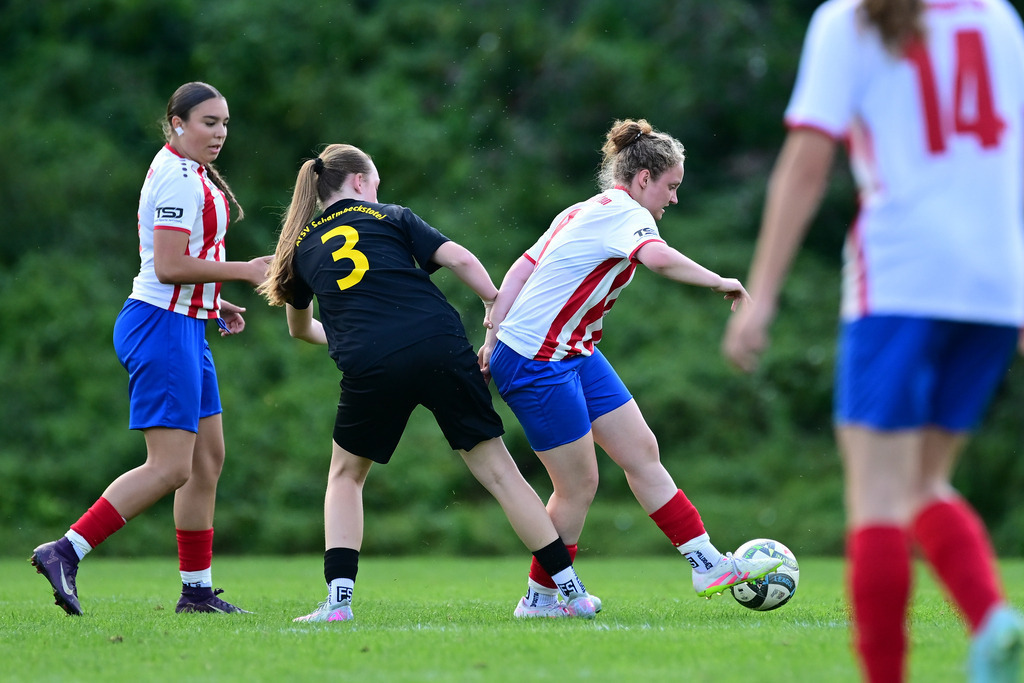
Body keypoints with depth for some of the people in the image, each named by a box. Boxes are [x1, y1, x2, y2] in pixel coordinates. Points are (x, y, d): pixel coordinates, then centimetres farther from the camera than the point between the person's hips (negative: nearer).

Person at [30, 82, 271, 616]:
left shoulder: (189, 173, 18)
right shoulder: (179, 178, -15)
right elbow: (168, 267, -22)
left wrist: (215, 303, 16)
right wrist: (243, 271, -16)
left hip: (184, 326, 11)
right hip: (163, 327, -11)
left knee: (208, 458, 11)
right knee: (171, 467, -14)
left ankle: (197, 591, 15)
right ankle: (64, 553, -15)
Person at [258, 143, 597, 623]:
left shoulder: (302, 246, 23)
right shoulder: (390, 218, 18)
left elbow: (299, 328, 40)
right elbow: (458, 259, 2)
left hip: (368, 367, 0)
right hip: (440, 347, 0)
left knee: (346, 475, 23)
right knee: (498, 470, 8)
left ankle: (338, 600, 8)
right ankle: (573, 592, 8)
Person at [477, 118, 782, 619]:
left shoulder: (587, 212, 15)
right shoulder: (626, 213, -13)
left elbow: (518, 271, 12)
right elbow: (659, 258, -36)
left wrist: (493, 337, 9)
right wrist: (719, 282, -26)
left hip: (574, 355, 10)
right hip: (538, 364, -10)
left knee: (642, 451, 7)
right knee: (579, 484, -1)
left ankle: (707, 564, 8)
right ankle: (538, 598, 13)